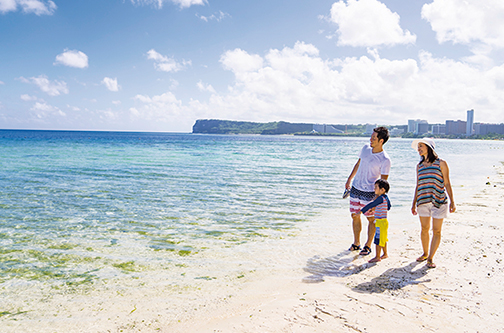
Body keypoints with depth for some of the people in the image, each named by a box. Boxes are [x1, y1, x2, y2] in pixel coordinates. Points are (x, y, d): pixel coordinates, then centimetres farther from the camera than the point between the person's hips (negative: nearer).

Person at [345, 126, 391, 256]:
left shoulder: (385, 160, -17)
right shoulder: (365, 148, 1)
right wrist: (349, 179, 19)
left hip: (369, 192, -6)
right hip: (355, 188, 6)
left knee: (371, 218, 6)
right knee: (355, 216, 11)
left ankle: (368, 246, 20)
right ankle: (356, 243, 25)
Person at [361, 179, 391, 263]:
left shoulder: (381, 198, -20)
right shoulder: (385, 197, 7)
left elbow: (371, 205, -25)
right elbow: (388, 207, 20)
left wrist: (361, 212, -24)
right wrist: (376, 208, 23)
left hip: (381, 222, -10)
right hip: (383, 221, 10)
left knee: (378, 239, -3)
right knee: (382, 239, 20)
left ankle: (377, 257, 3)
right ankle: (385, 254, 32)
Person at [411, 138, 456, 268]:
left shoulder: (441, 163, -2)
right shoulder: (419, 166, 10)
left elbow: (447, 184, -1)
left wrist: (452, 202, -5)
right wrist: (414, 203, 14)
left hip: (438, 201, -3)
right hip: (423, 201, 4)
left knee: (436, 231, 0)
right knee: (424, 229, 9)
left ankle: (430, 258, 9)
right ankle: (425, 253, 27)